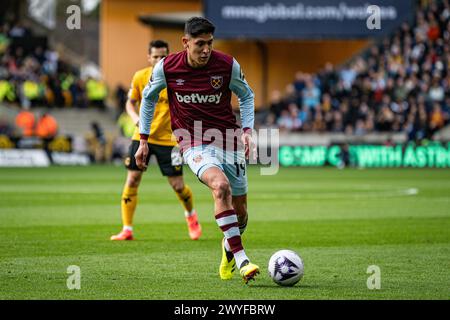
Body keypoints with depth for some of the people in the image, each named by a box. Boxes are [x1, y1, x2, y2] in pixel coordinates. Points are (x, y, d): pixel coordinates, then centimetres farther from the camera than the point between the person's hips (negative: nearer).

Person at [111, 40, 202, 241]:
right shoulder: (140, 77, -1)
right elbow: (130, 103, 9)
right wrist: (136, 119, -11)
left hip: (167, 139, -2)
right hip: (142, 136, 2)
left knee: (178, 186, -1)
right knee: (132, 180, -6)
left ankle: (191, 216, 31)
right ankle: (127, 230, 1)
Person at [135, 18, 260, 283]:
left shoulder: (228, 65, -8)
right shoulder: (167, 67, -9)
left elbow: (246, 96, 10)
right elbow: (149, 97, 10)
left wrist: (247, 130, -3)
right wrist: (143, 140, 10)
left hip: (228, 140, 2)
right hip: (194, 145, -2)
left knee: (240, 212, 7)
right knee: (221, 186, -32)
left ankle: (229, 247, 42)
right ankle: (241, 260, -31)